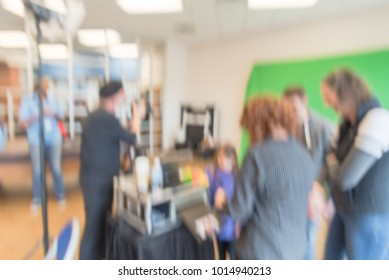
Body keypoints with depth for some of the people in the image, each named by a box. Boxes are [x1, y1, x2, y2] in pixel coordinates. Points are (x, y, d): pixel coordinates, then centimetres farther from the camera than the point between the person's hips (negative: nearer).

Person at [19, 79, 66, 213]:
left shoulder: (52, 99, 6)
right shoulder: (27, 100, -1)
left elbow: (61, 117, 8)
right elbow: (23, 121, -7)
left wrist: (54, 114, -14)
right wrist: (39, 115, -21)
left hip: (54, 139, 2)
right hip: (36, 140, -1)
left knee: (56, 168, 4)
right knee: (37, 170, 1)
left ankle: (61, 196, 17)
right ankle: (36, 200, 15)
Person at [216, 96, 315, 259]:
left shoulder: (258, 155, -21)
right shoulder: (305, 156, 0)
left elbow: (239, 209, -16)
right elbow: (299, 205, 10)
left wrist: (222, 204, 4)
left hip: (260, 251, -6)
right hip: (295, 250, 6)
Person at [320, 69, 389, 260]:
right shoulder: (347, 124, 7)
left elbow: (346, 178, -24)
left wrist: (332, 162, -2)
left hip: (370, 215, -8)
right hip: (345, 211, 8)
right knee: (331, 259, 22)